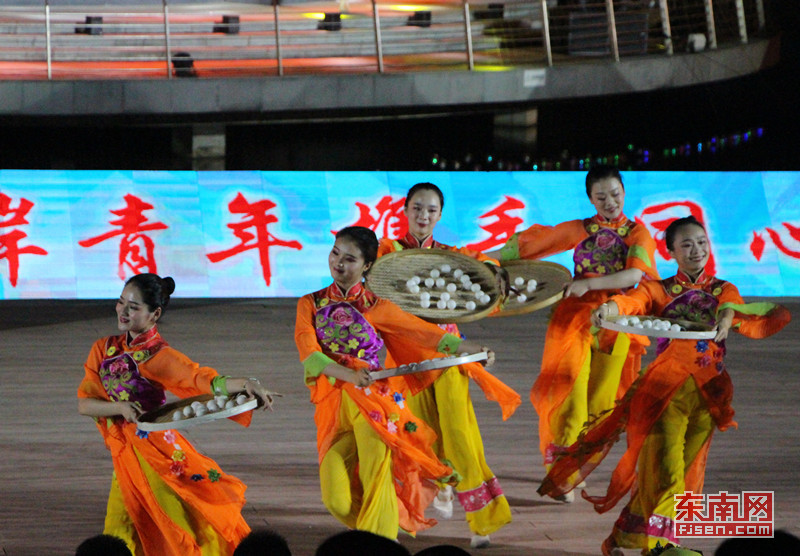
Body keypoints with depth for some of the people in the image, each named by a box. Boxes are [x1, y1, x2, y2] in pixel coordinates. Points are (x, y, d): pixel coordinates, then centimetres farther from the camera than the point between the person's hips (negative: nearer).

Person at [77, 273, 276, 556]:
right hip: (125, 459, 5)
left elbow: (204, 381, -21)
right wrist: (120, 408, -17)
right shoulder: (104, 349, 7)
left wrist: (246, 384, -40)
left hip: (158, 453, -5)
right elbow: (84, 403, 2)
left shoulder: (158, 356, -8)